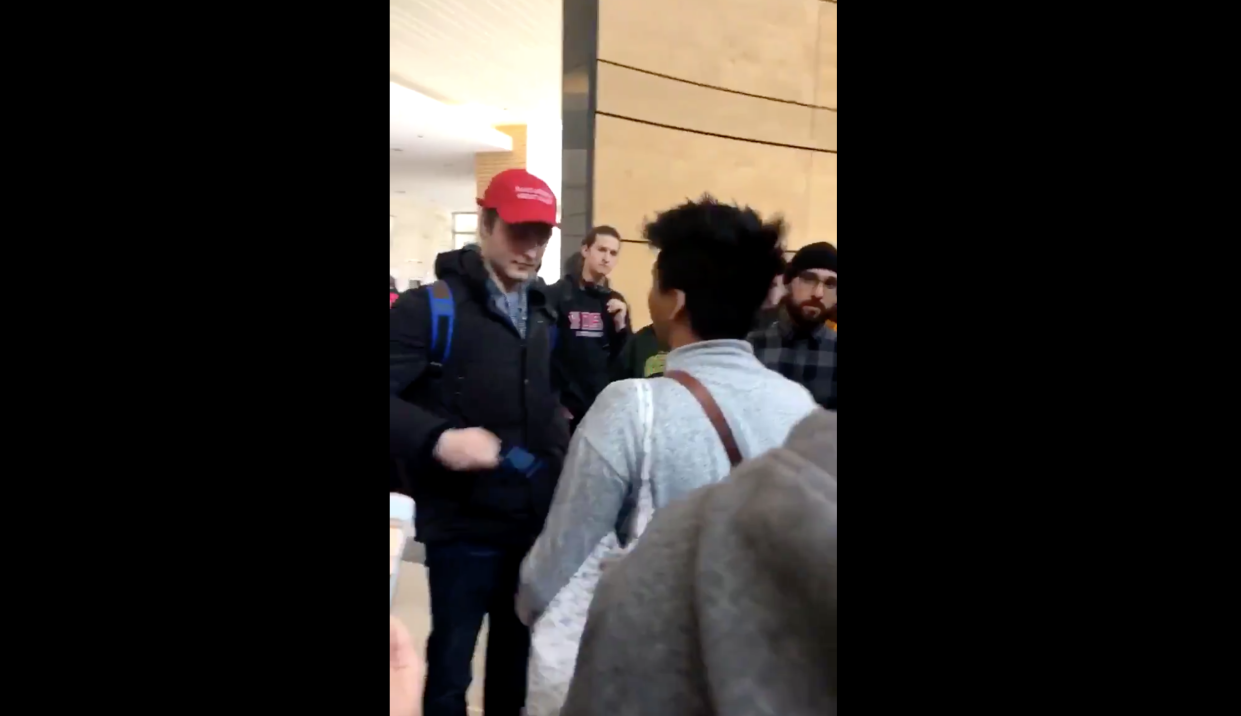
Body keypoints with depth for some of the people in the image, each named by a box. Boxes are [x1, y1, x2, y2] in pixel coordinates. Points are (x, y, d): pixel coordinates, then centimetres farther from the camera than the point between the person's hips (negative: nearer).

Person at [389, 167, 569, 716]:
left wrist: (562, 458, 6)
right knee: (450, 664, 7)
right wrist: (438, 439, -30)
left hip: (536, 522, 6)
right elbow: (394, 395, -17)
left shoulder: (542, 314, 9)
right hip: (463, 526, -6)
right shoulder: (430, 306, -11)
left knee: (517, 658, 20)